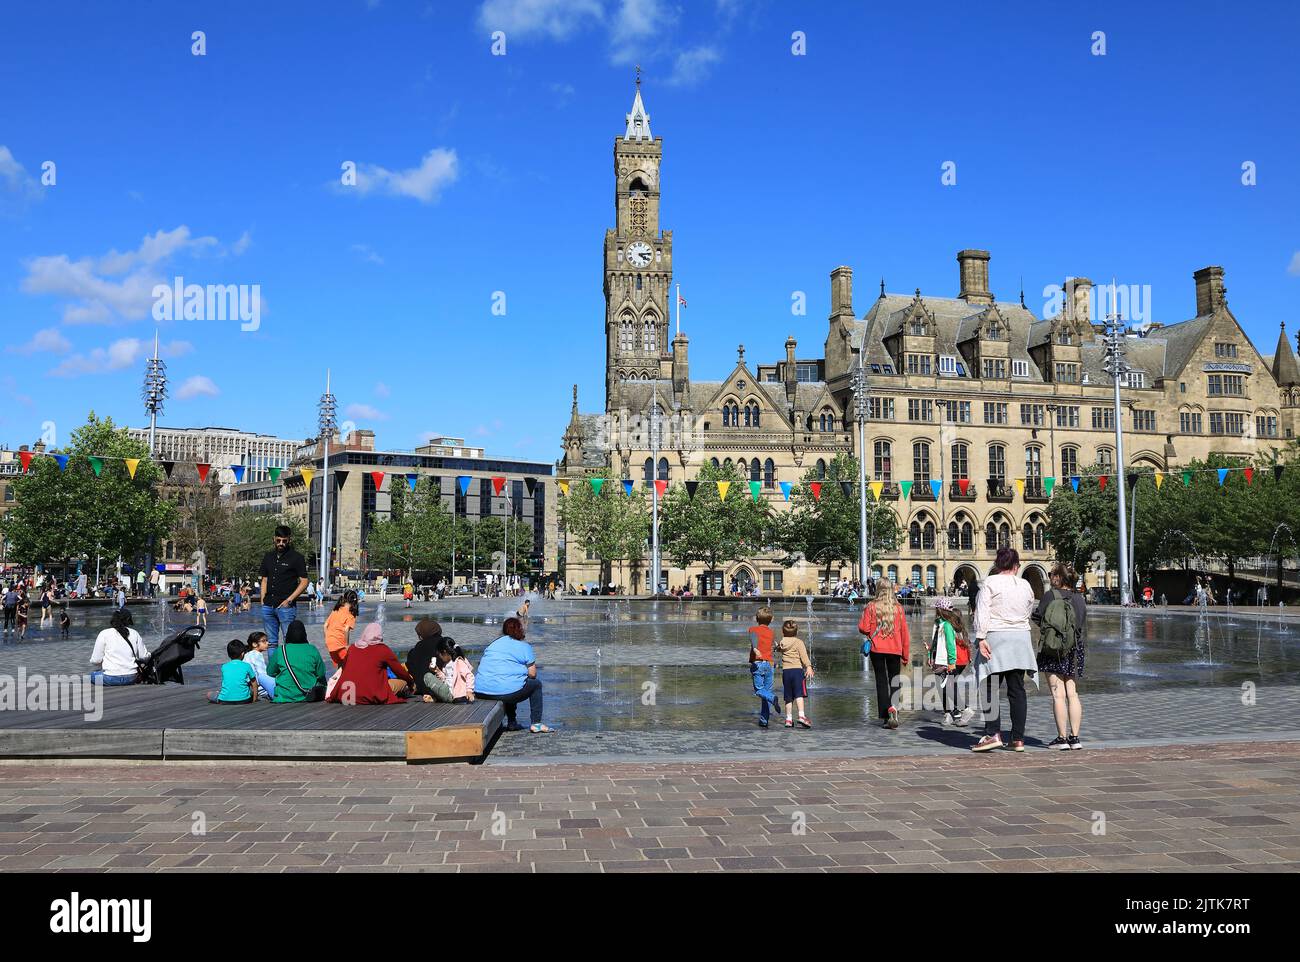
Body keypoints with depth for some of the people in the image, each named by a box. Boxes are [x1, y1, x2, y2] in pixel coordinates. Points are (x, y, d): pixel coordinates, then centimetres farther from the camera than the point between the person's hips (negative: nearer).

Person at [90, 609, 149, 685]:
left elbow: (95, 660, -2)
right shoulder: (134, 633, 5)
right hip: (131, 679, 3)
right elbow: (143, 656, 8)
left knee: (92, 675, 26)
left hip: (111, 679, -3)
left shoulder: (104, 634, -1)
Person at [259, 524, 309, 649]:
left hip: (286, 606, -5)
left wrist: (289, 599, -13)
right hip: (268, 606, 6)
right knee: (271, 642, 10)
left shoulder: (296, 558, -2)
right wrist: (263, 601, 9)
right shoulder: (268, 557, 14)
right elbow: (264, 580, 20)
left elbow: (304, 582, -5)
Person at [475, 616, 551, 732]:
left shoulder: (493, 644, 19)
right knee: (536, 684, 20)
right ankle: (536, 723, 15)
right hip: (507, 691, -6)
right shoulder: (524, 646, 4)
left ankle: (512, 723, 37)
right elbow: (532, 674, 2)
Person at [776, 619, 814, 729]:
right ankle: (801, 716, -27)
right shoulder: (798, 642, 1)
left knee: (789, 697, 12)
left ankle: (788, 719, 14)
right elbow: (804, 655, -11)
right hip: (797, 670, -4)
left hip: (785, 671, 4)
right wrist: (809, 667, -19)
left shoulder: (782, 643, 13)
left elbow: (778, 649, 35)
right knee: (799, 694, -13)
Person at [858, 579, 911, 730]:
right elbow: (904, 633, 3)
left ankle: (885, 715, 1)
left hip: (877, 649, -1)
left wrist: (864, 614, 13)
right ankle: (893, 707, -18)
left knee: (881, 681, 7)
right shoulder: (898, 608, 0)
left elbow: (863, 628, -7)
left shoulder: (871, 607, -4)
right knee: (894, 681, 8)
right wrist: (906, 655, 10)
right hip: (894, 650, 1)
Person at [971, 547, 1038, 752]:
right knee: (1017, 689, 6)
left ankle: (993, 734, -11)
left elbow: (982, 612, -12)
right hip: (1021, 639, 5)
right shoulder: (1025, 585, 9)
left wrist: (981, 638, -13)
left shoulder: (990, 582, -4)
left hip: (996, 637, -4)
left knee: (990, 689, -2)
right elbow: (1029, 612, 20)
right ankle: (1018, 739, 8)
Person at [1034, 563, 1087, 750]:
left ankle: (1062, 738, -4)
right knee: (1072, 694, 9)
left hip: (1053, 649, -5)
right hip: (1075, 649, 5)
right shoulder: (1080, 599, 6)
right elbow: (1082, 624, 11)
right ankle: (1075, 737, 10)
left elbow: (1037, 619, -6)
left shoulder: (1049, 596, -9)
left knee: (1058, 695, -4)